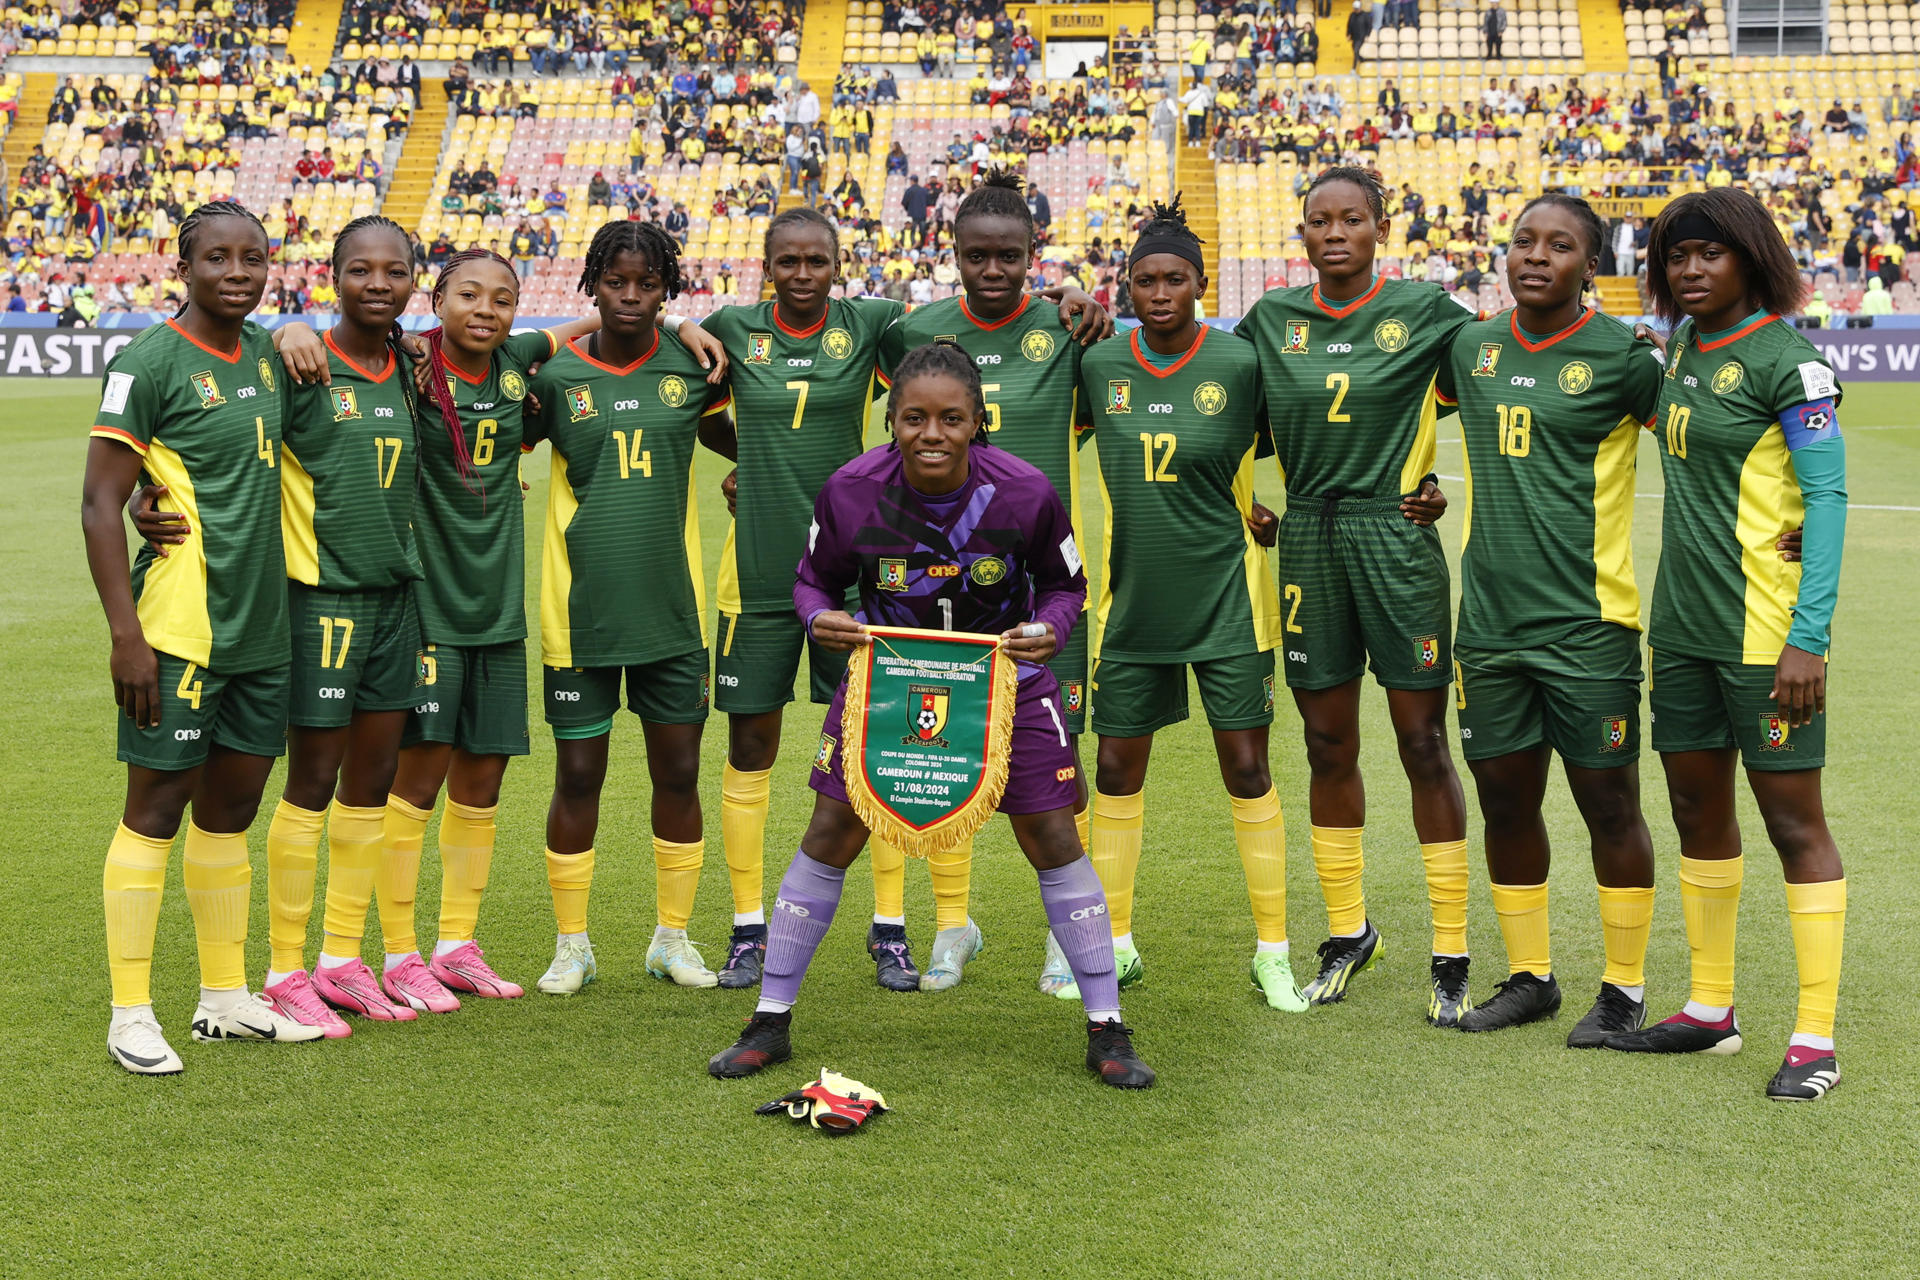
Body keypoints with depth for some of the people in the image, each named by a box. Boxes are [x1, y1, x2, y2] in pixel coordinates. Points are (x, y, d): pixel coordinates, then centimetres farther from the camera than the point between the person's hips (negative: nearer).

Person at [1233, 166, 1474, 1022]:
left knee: (1423, 744, -1)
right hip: (1309, 541, 4)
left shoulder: (1423, 311, -2)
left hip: (1396, 537, -3)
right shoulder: (1271, 319, 7)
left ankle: (1451, 952, 7)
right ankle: (1347, 931, 25)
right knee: (1327, 745, 10)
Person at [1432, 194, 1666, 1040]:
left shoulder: (1619, 356, -7)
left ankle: (1624, 989, 17)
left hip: (1587, 621, -5)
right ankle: (1529, 977, 27)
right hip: (1489, 620, 5)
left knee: (1608, 805, 3)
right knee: (1505, 801, 12)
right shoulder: (1469, 347, 7)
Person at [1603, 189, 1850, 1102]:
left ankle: (1815, 1039, 3)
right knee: (1697, 809, 14)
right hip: (1682, 622, 8)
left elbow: (1826, 496, -16)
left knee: (1793, 820, -2)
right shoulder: (1680, 345, 11)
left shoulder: (1788, 359, -12)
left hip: (1765, 629, -8)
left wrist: (1810, 637, -22)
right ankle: (1711, 1010, 26)